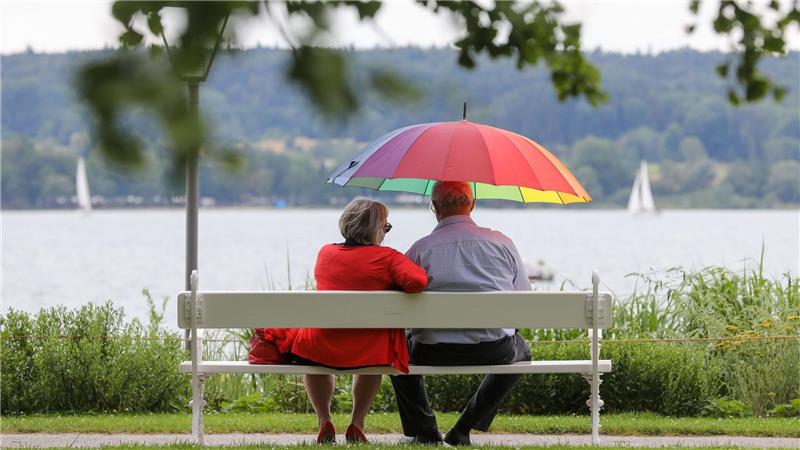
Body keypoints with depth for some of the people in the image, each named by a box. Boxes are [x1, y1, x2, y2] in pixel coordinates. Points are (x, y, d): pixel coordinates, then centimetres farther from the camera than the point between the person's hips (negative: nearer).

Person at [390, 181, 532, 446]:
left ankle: (425, 431, 24)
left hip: (434, 353, 0)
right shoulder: (502, 243, 5)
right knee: (520, 350, 35)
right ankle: (464, 429, 24)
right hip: (495, 351, 0)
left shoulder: (419, 250, -1)